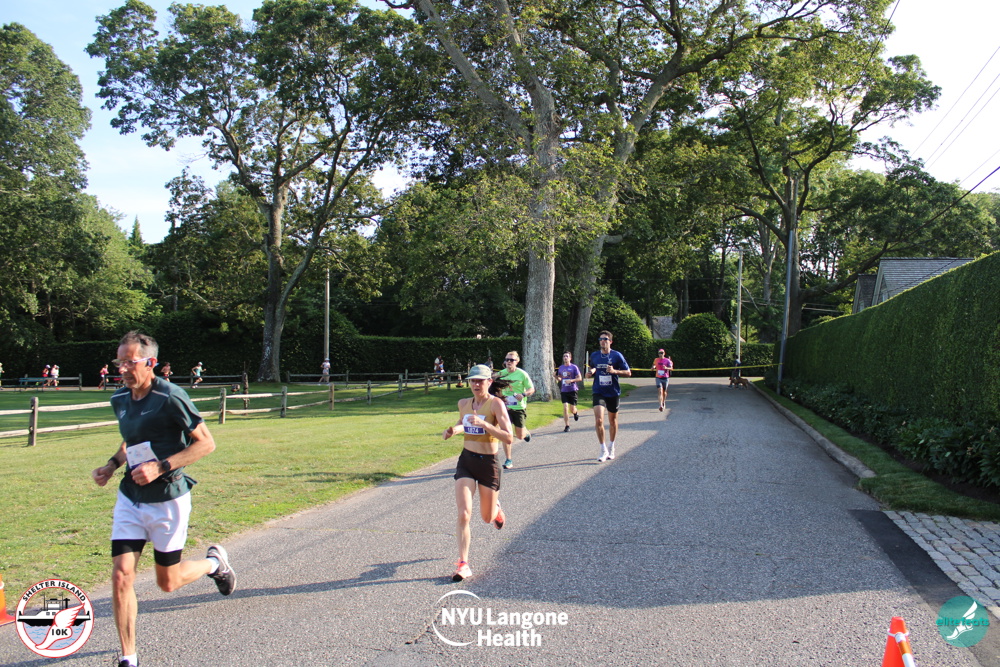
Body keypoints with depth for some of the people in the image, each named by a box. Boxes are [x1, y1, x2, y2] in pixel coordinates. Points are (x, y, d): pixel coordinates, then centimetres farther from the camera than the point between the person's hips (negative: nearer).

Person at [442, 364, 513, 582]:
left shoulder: (496, 404, -14)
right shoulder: (464, 404, 3)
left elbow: (508, 438, -22)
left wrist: (483, 424, -32)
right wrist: (453, 429, 3)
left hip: (488, 463, -3)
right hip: (466, 460, 3)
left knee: (487, 518, 13)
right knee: (463, 514, -12)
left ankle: (496, 508, 51)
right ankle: (463, 564, -3)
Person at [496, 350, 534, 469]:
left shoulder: (522, 374, -7)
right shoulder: (501, 374, 2)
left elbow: (532, 389, -4)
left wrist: (523, 395, -23)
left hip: (519, 407, -2)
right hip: (505, 407, 2)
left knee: (520, 435, 4)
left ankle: (526, 433, 42)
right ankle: (509, 460, 3)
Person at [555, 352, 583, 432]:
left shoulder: (574, 367, -5)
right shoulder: (560, 368, 7)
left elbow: (580, 378, -6)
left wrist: (571, 380, -20)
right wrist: (556, 376, -2)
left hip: (572, 390, -3)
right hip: (564, 391, 3)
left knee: (572, 409, 3)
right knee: (565, 408, -9)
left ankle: (576, 413, 42)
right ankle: (567, 426, -2)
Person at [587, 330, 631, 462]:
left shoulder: (617, 355, -4)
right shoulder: (594, 355, 4)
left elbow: (628, 373, -3)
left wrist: (614, 371, -18)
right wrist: (590, 373, -3)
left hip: (613, 393, -1)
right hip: (599, 392, 1)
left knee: (613, 421, 12)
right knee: (598, 420, -15)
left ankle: (611, 448, 31)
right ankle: (603, 450, -4)